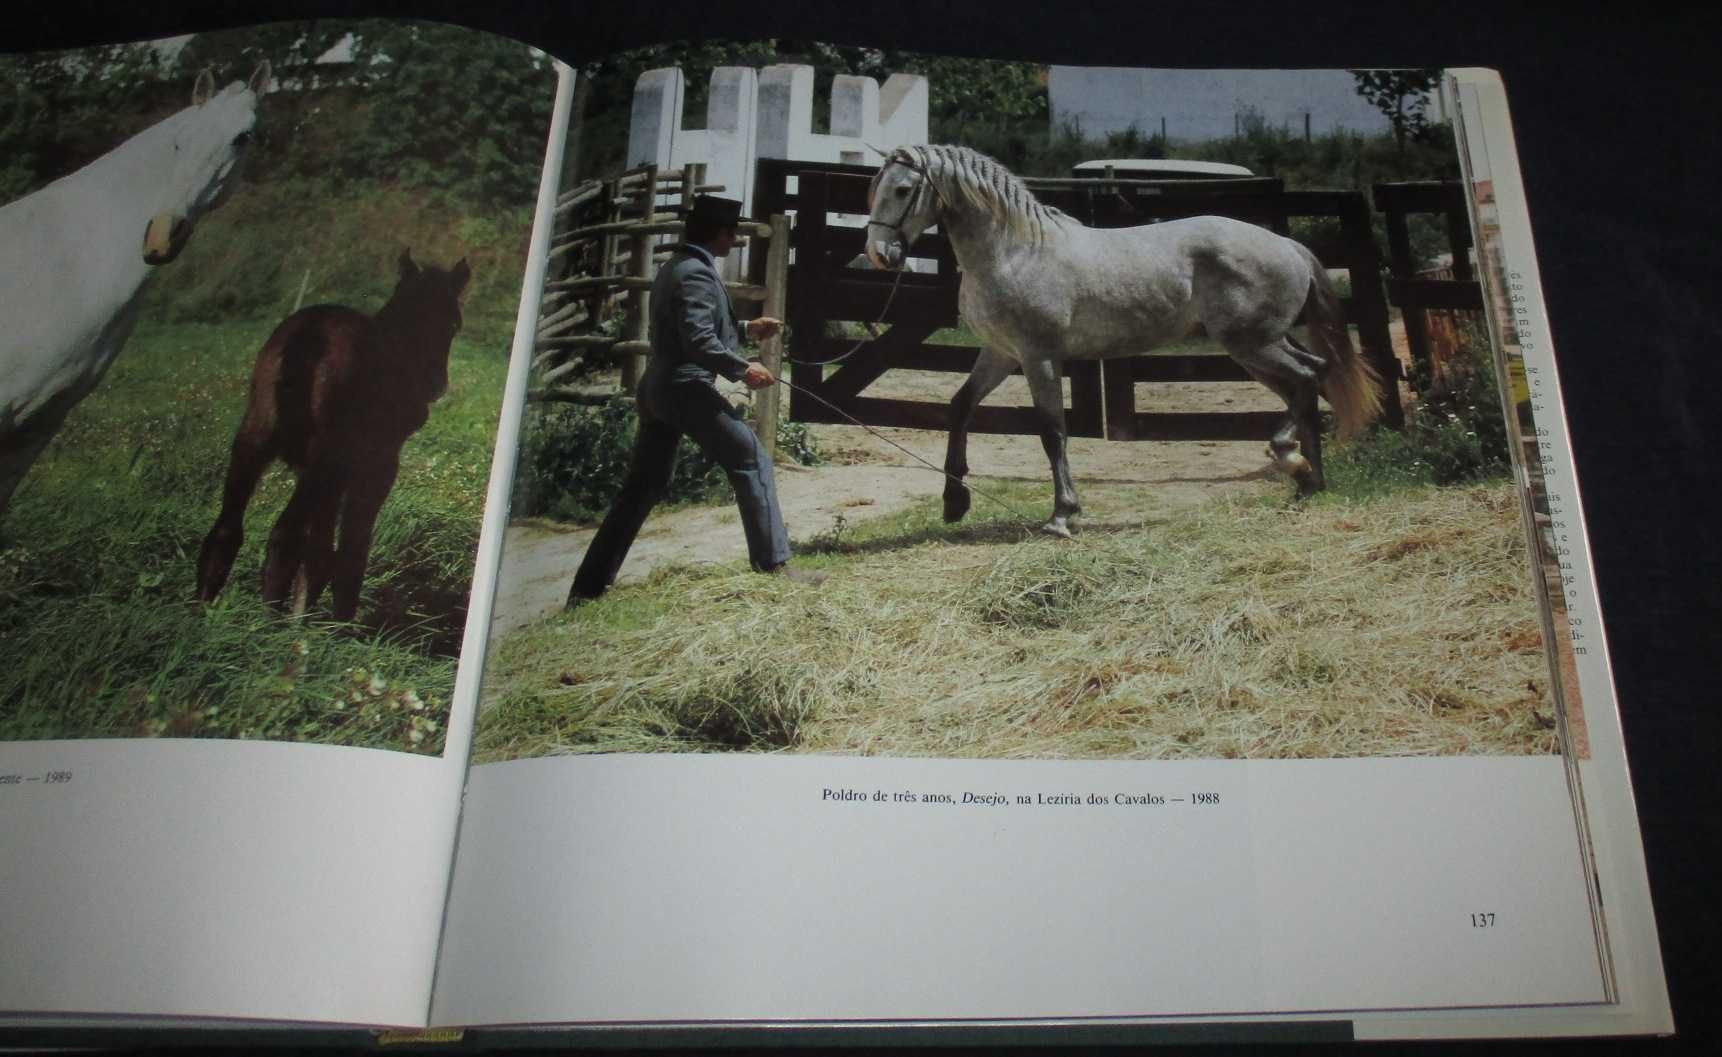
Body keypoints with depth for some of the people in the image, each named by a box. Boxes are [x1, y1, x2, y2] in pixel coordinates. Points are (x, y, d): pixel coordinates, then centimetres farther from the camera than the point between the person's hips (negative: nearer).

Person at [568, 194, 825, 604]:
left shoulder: (675, 267, 19)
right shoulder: (697, 273, -13)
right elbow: (699, 341, -23)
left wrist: (746, 328, 22)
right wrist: (742, 370, -15)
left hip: (657, 390, 10)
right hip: (687, 389, -10)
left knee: (641, 489, 12)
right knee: (752, 462, -2)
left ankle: (588, 586, 13)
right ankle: (774, 562, -2)